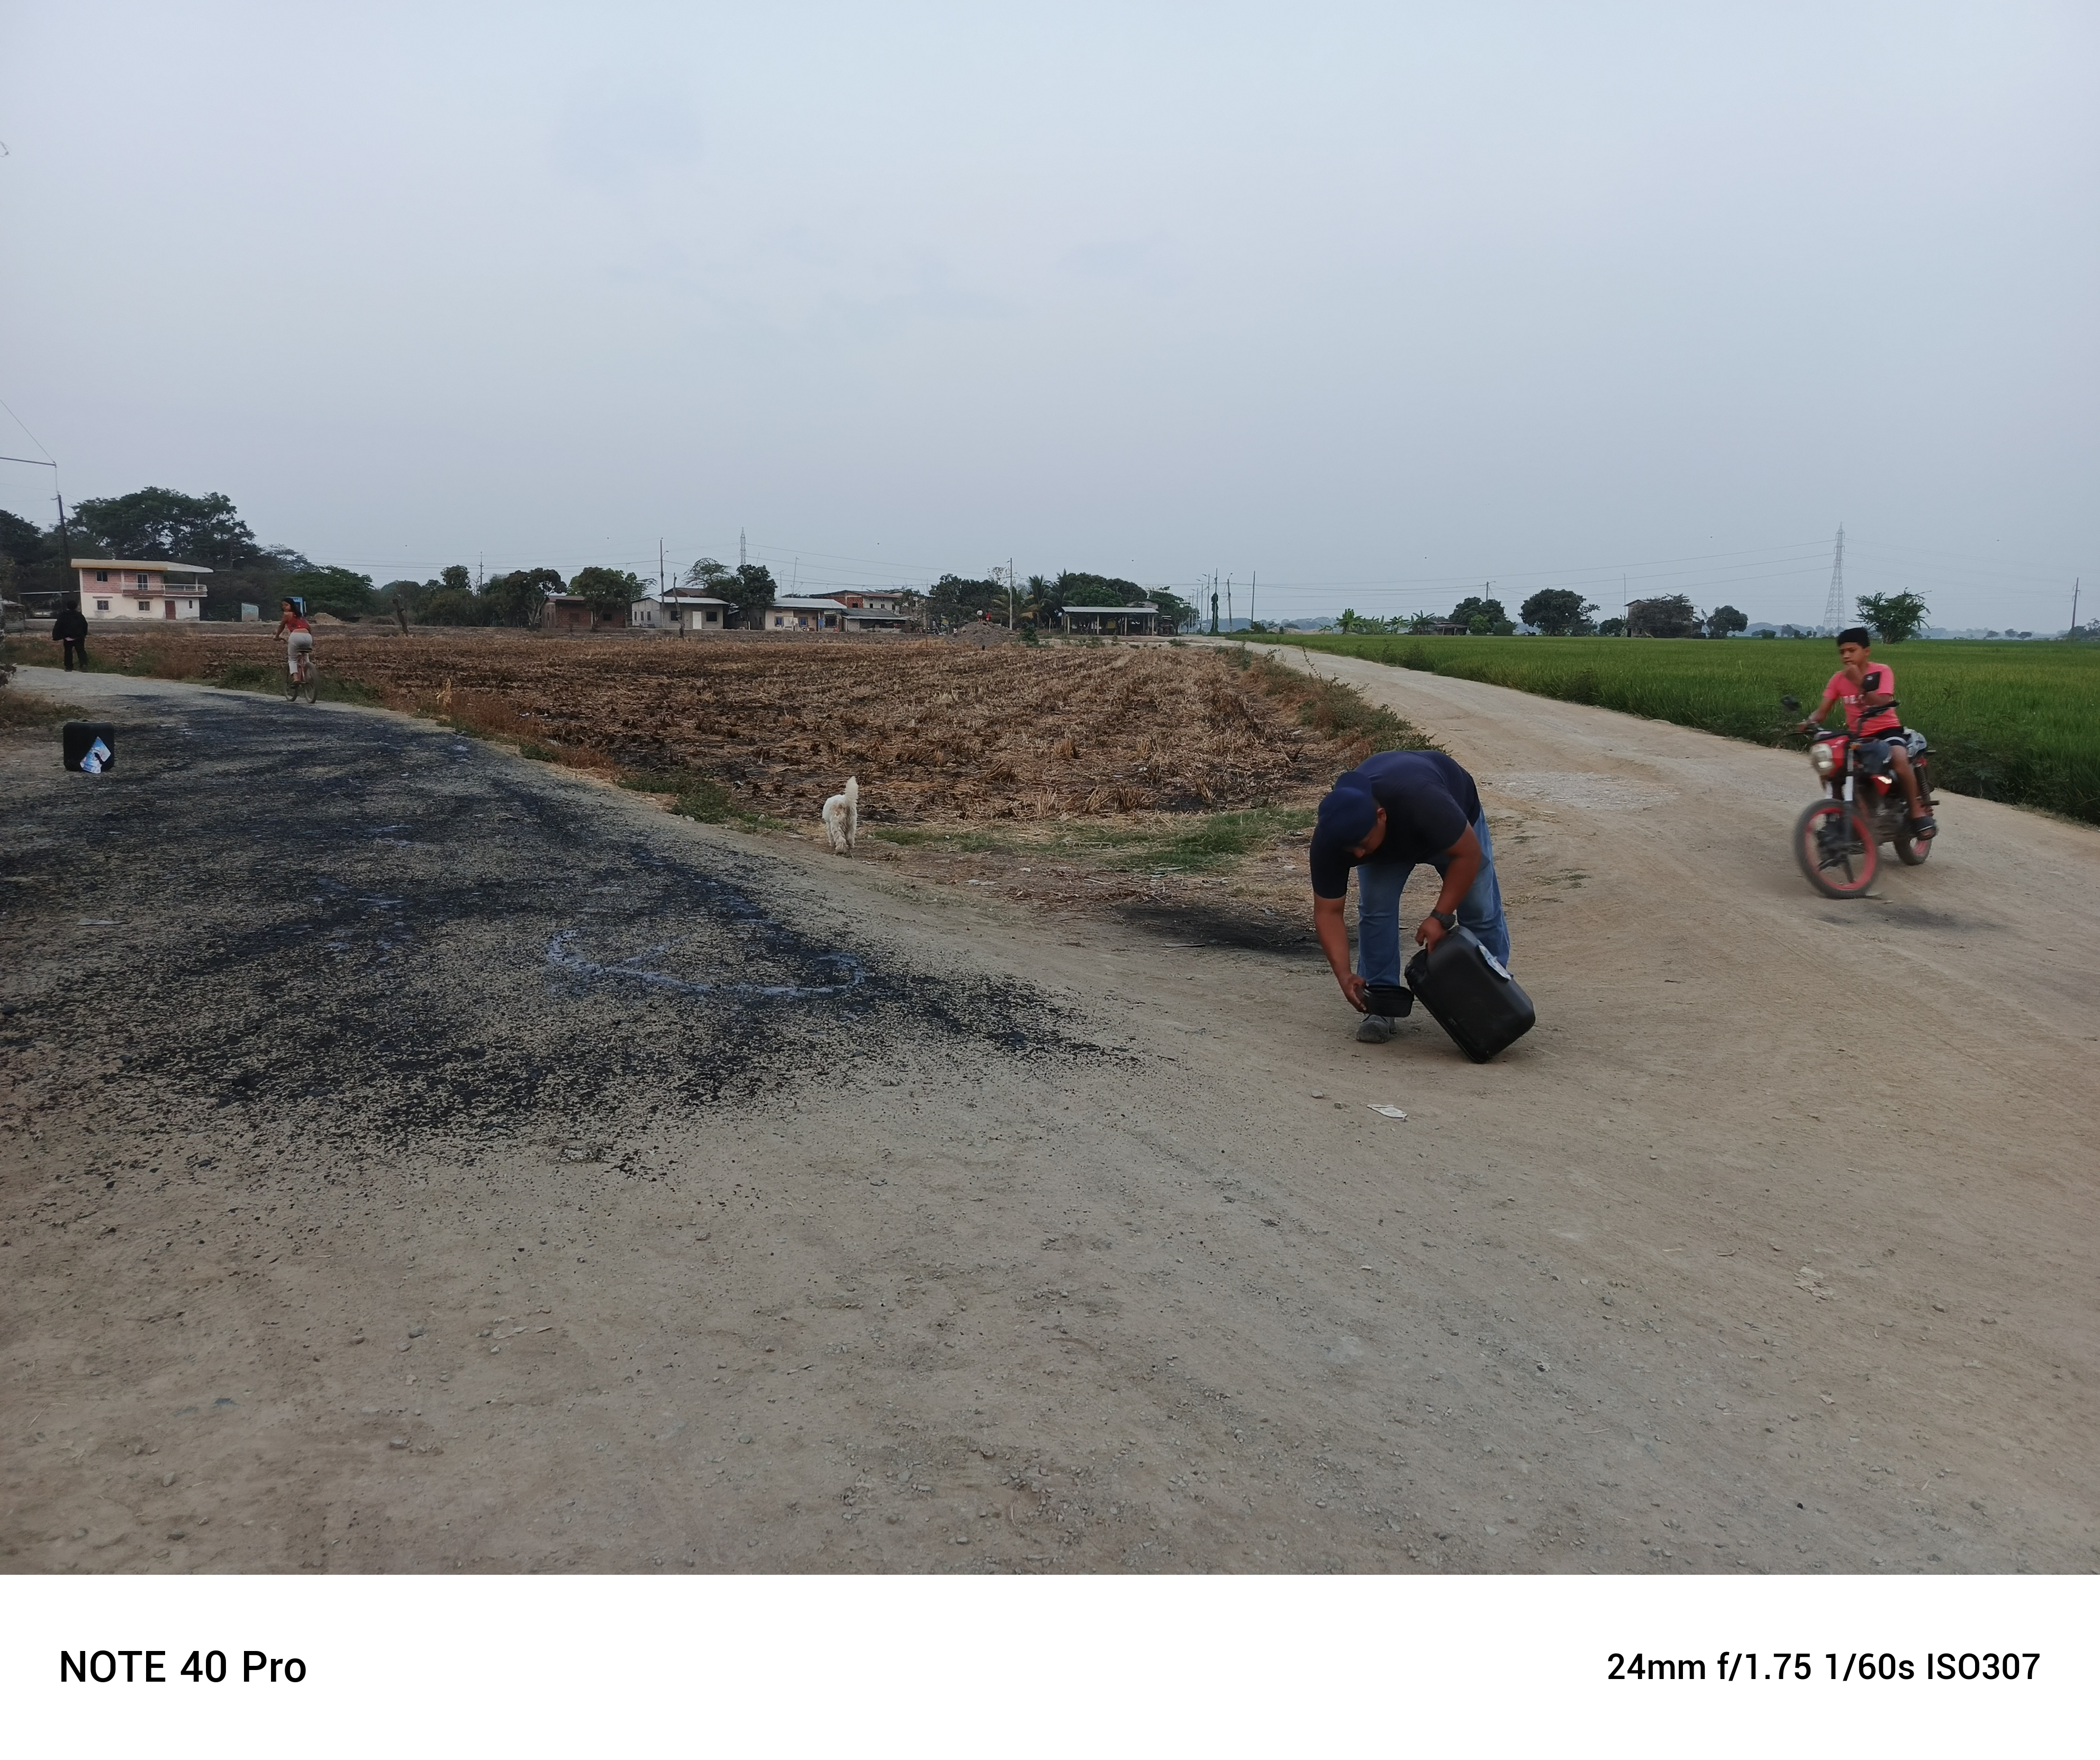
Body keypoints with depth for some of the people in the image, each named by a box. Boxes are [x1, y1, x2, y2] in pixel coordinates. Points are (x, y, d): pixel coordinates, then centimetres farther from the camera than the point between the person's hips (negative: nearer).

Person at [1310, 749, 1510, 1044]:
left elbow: (1468, 854, -32)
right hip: (1387, 842, 2)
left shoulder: (1422, 800, -47)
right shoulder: (1329, 839, -35)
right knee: (1375, 907, -16)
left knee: (1481, 910, -5)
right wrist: (1344, 975, -36)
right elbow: (1328, 912, -26)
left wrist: (1440, 917, -35)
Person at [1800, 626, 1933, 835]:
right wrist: (1809, 722, -25)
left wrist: (1859, 683, -30)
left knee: (1900, 760, -34)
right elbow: (1822, 710, -3)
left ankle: (1918, 810, -17)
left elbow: (1883, 703, -22)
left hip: (1887, 729, -5)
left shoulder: (1882, 671, -8)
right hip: (1856, 736, 5)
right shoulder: (1838, 678, 3)